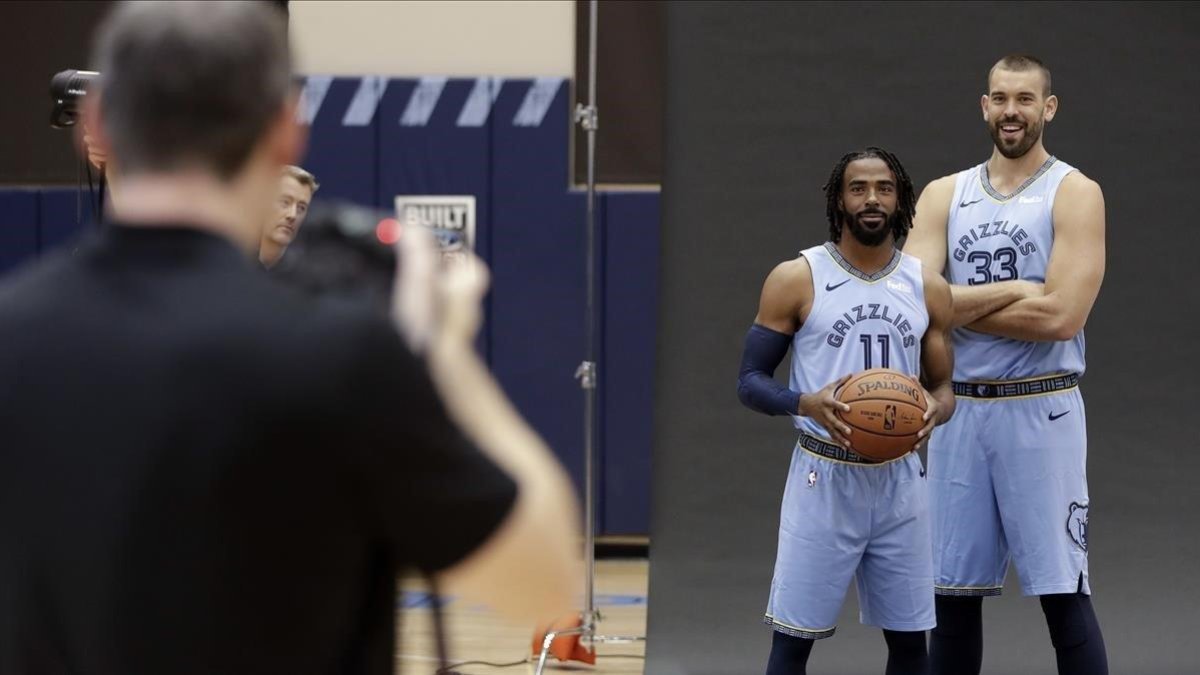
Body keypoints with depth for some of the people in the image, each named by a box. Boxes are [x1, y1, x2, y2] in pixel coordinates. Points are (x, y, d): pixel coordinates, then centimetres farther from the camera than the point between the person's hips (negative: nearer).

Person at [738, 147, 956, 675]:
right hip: (824, 478, -4)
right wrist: (806, 403, -23)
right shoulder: (795, 280, -4)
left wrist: (937, 408, -11)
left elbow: (943, 385, 14)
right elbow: (750, 382, -3)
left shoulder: (928, 288, 7)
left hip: (899, 479, 4)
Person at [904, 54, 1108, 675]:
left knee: (1063, 593, -5)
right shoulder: (945, 195, 9)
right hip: (959, 412, 4)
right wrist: (1012, 291, -14)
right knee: (952, 593, 8)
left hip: (1041, 411, -4)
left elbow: (1061, 316, -16)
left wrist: (960, 307, -8)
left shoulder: (1074, 194, -3)